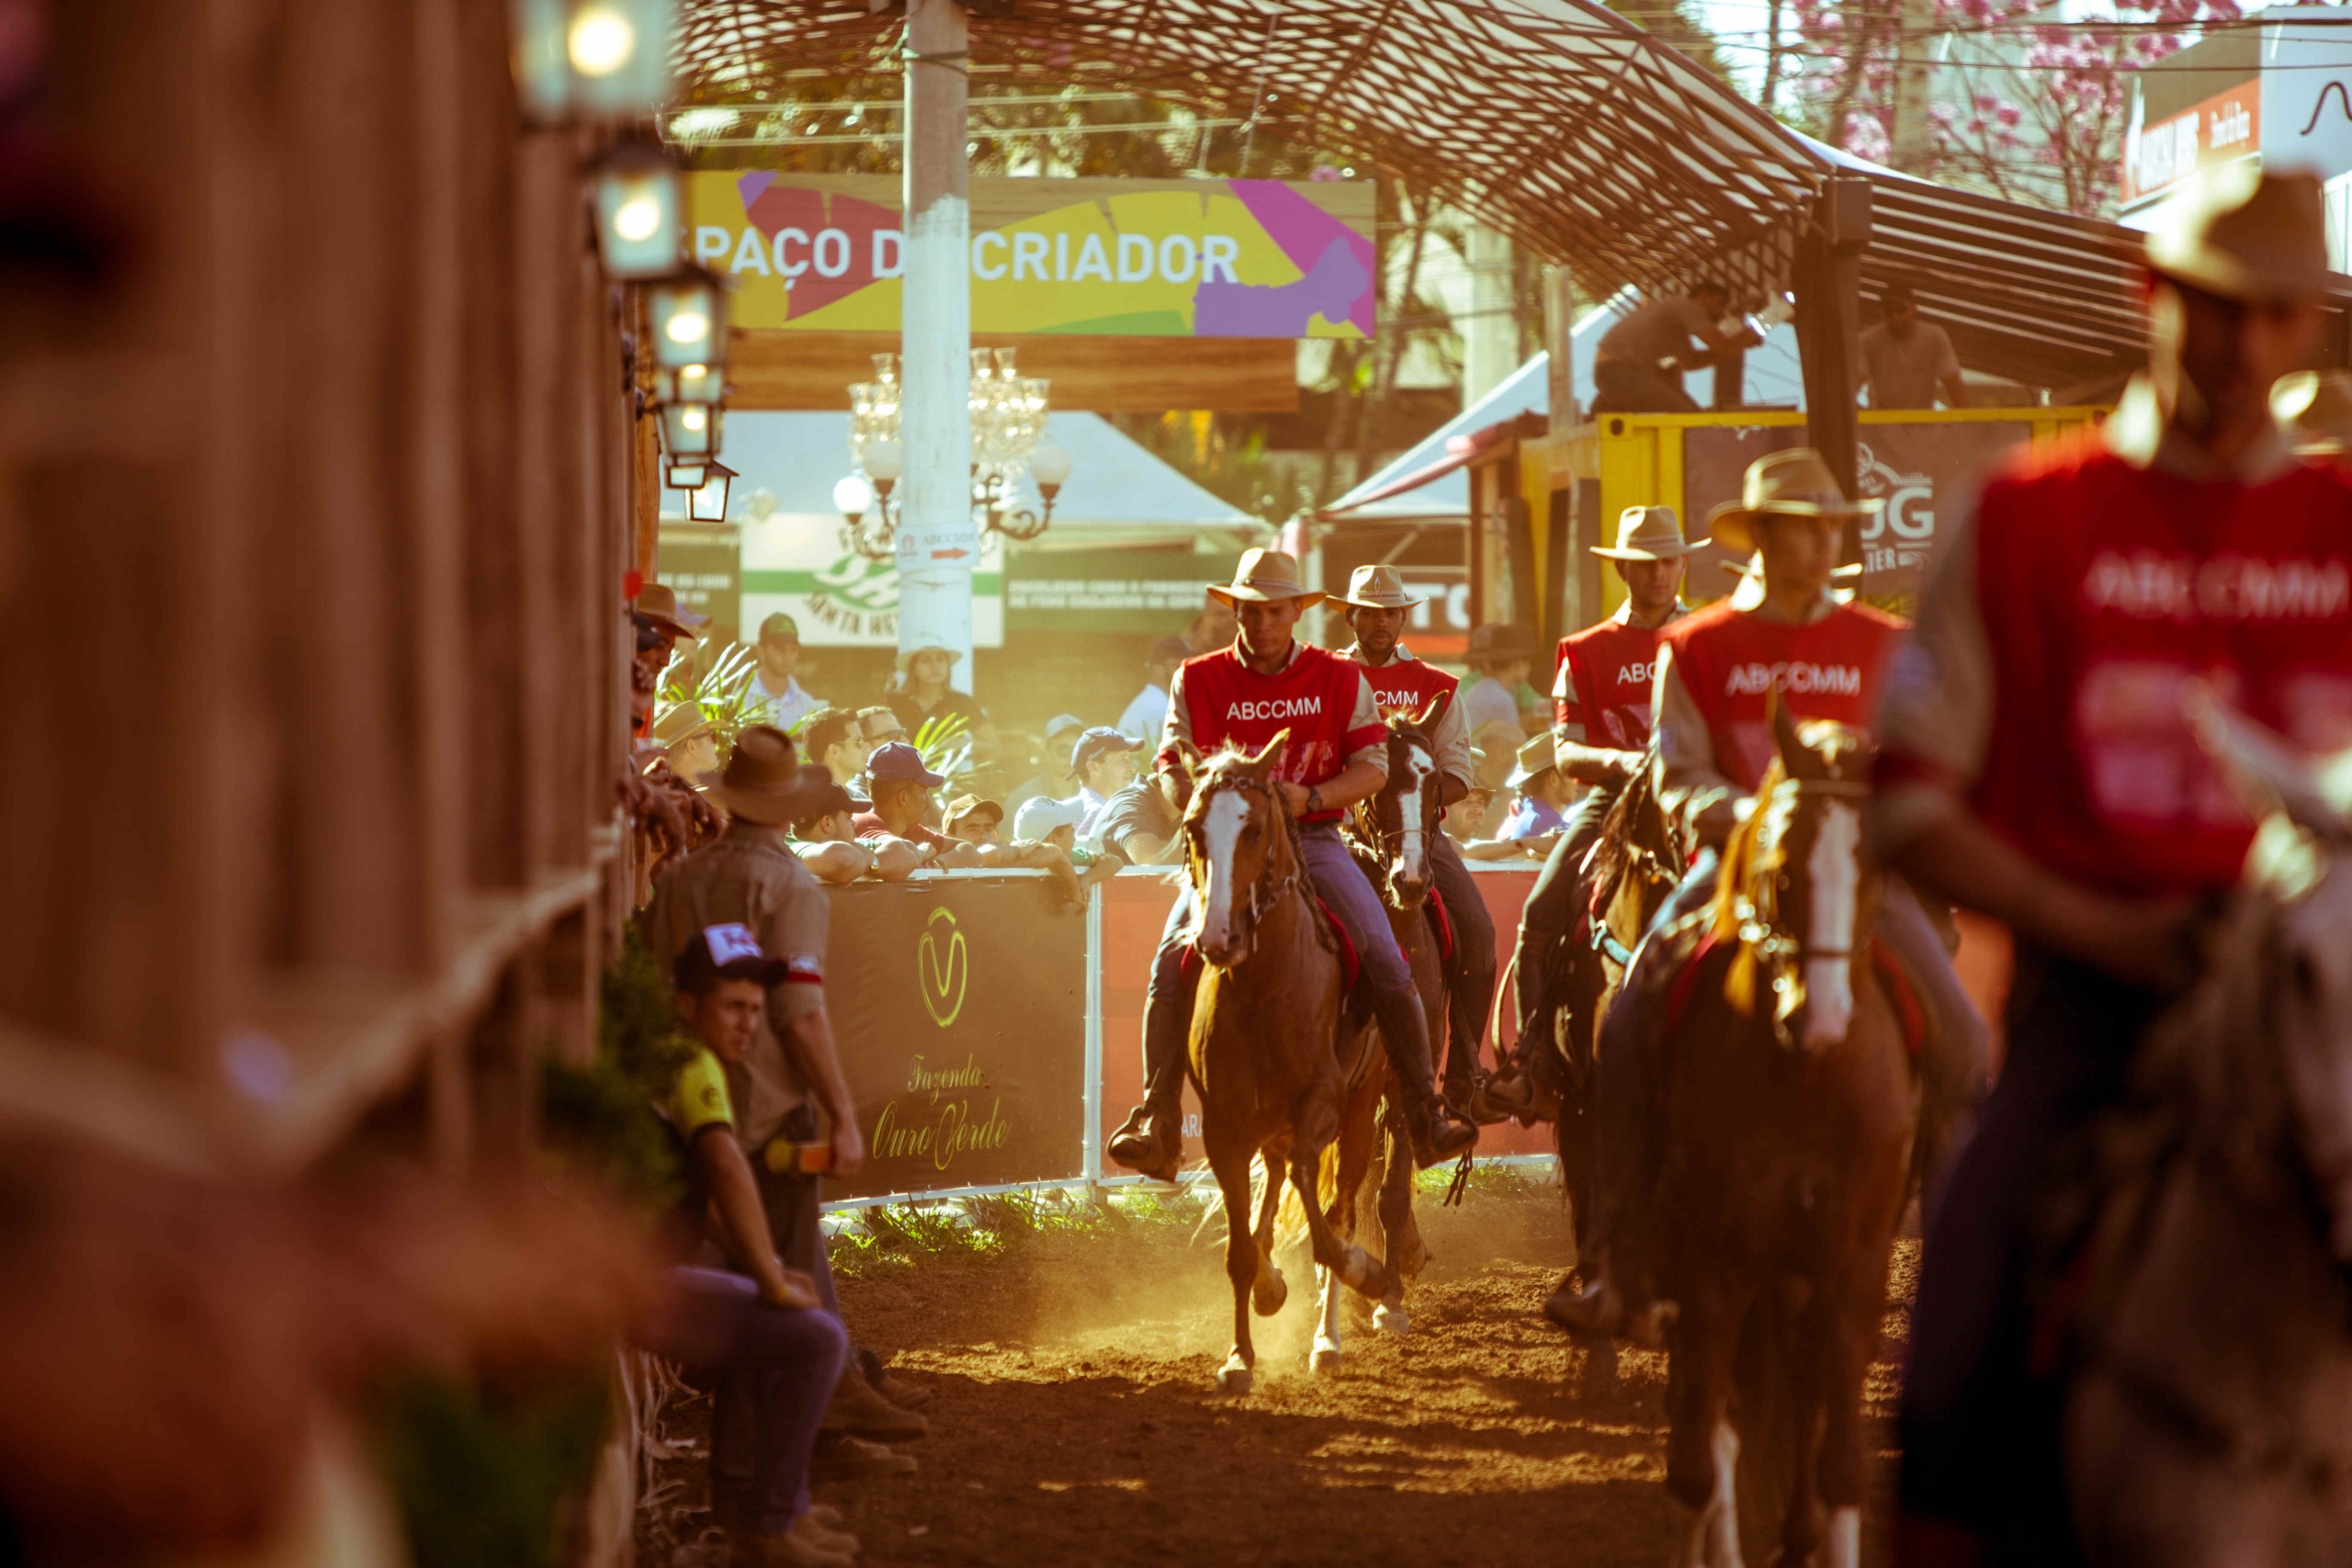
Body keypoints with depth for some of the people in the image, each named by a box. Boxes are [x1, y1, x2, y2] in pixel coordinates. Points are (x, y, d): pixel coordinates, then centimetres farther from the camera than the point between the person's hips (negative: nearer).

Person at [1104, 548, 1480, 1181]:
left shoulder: (1340, 679, 5)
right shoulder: (1198, 680, 7)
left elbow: (1372, 766, 1)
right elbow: (1171, 765, 6)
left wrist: (1310, 797, -16)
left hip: (1313, 838, 0)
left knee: (1385, 958, -19)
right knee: (1171, 962, -21)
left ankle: (1425, 1115, -13)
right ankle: (1157, 1123, -16)